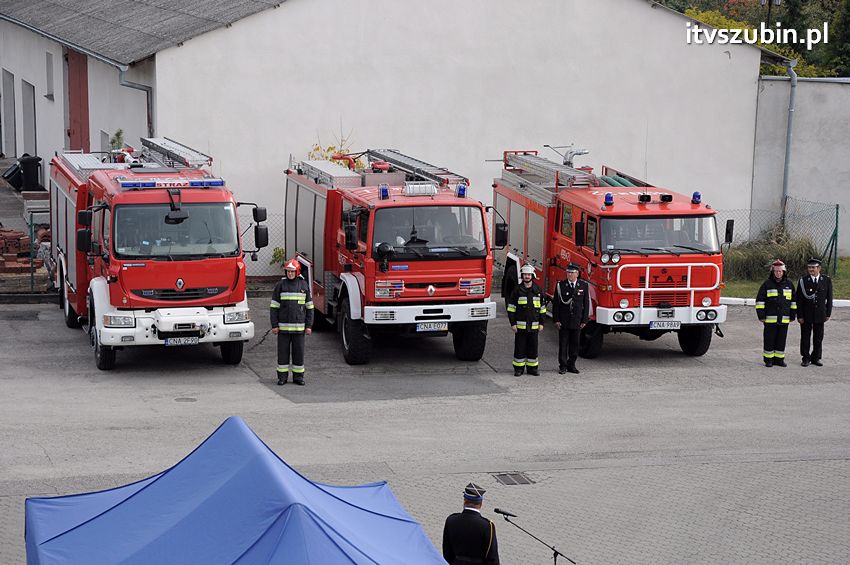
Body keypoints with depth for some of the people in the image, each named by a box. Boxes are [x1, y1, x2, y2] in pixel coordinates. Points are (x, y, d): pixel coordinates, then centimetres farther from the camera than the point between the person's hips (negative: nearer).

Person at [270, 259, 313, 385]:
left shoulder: (304, 285, 5)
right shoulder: (280, 285, 1)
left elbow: (309, 307, 8)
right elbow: (274, 307, 1)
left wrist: (309, 326, 2)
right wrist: (274, 325, -4)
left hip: (299, 326, 1)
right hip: (283, 326, -1)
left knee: (298, 351, 4)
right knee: (283, 351, 3)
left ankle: (298, 376, 12)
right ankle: (282, 376, 10)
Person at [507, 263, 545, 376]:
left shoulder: (538, 290, 7)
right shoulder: (517, 290, 0)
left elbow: (542, 308, 12)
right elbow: (511, 308, 0)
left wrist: (541, 323, 6)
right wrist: (513, 323, -6)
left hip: (534, 325, 2)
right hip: (520, 325, -2)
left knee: (533, 346, 6)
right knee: (520, 347, 1)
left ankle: (533, 367, 14)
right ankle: (518, 368, 7)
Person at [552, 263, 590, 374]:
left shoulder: (584, 285, 2)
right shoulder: (560, 285, -1)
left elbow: (586, 304, 4)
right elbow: (556, 303, 1)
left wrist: (584, 320, 0)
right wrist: (556, 320, -5)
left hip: (577, 322, 1)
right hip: (563, 321, -1)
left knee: (575, 344, 7)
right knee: (563, 344, 2)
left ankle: (571, 365, 17)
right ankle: (563, 366, 9)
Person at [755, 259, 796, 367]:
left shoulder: (789, 284, 9)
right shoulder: (767, 284, -1)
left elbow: (793, 301, 15)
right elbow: (760, 300, -1)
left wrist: (793, 315, 11)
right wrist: (761, 316, -6)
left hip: (784, 319, 3)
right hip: (770, 318, -3)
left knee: (781, 339, 7)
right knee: (769, 340, 1)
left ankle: (779, 359, 15)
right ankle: (768, 360, 8)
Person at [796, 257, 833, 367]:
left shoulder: (827, 280, 1)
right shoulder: (803, 281, -4)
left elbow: (829, 299, 6)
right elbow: (799, 300, -4)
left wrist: (828, 313, 1)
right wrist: (799, 316, -9)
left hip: (820, 315, 1)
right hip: (806, 315, -1)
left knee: (818, 338, 8)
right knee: (805, 337, 4)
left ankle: (816, 358, 20)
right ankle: (806, 358, 14)